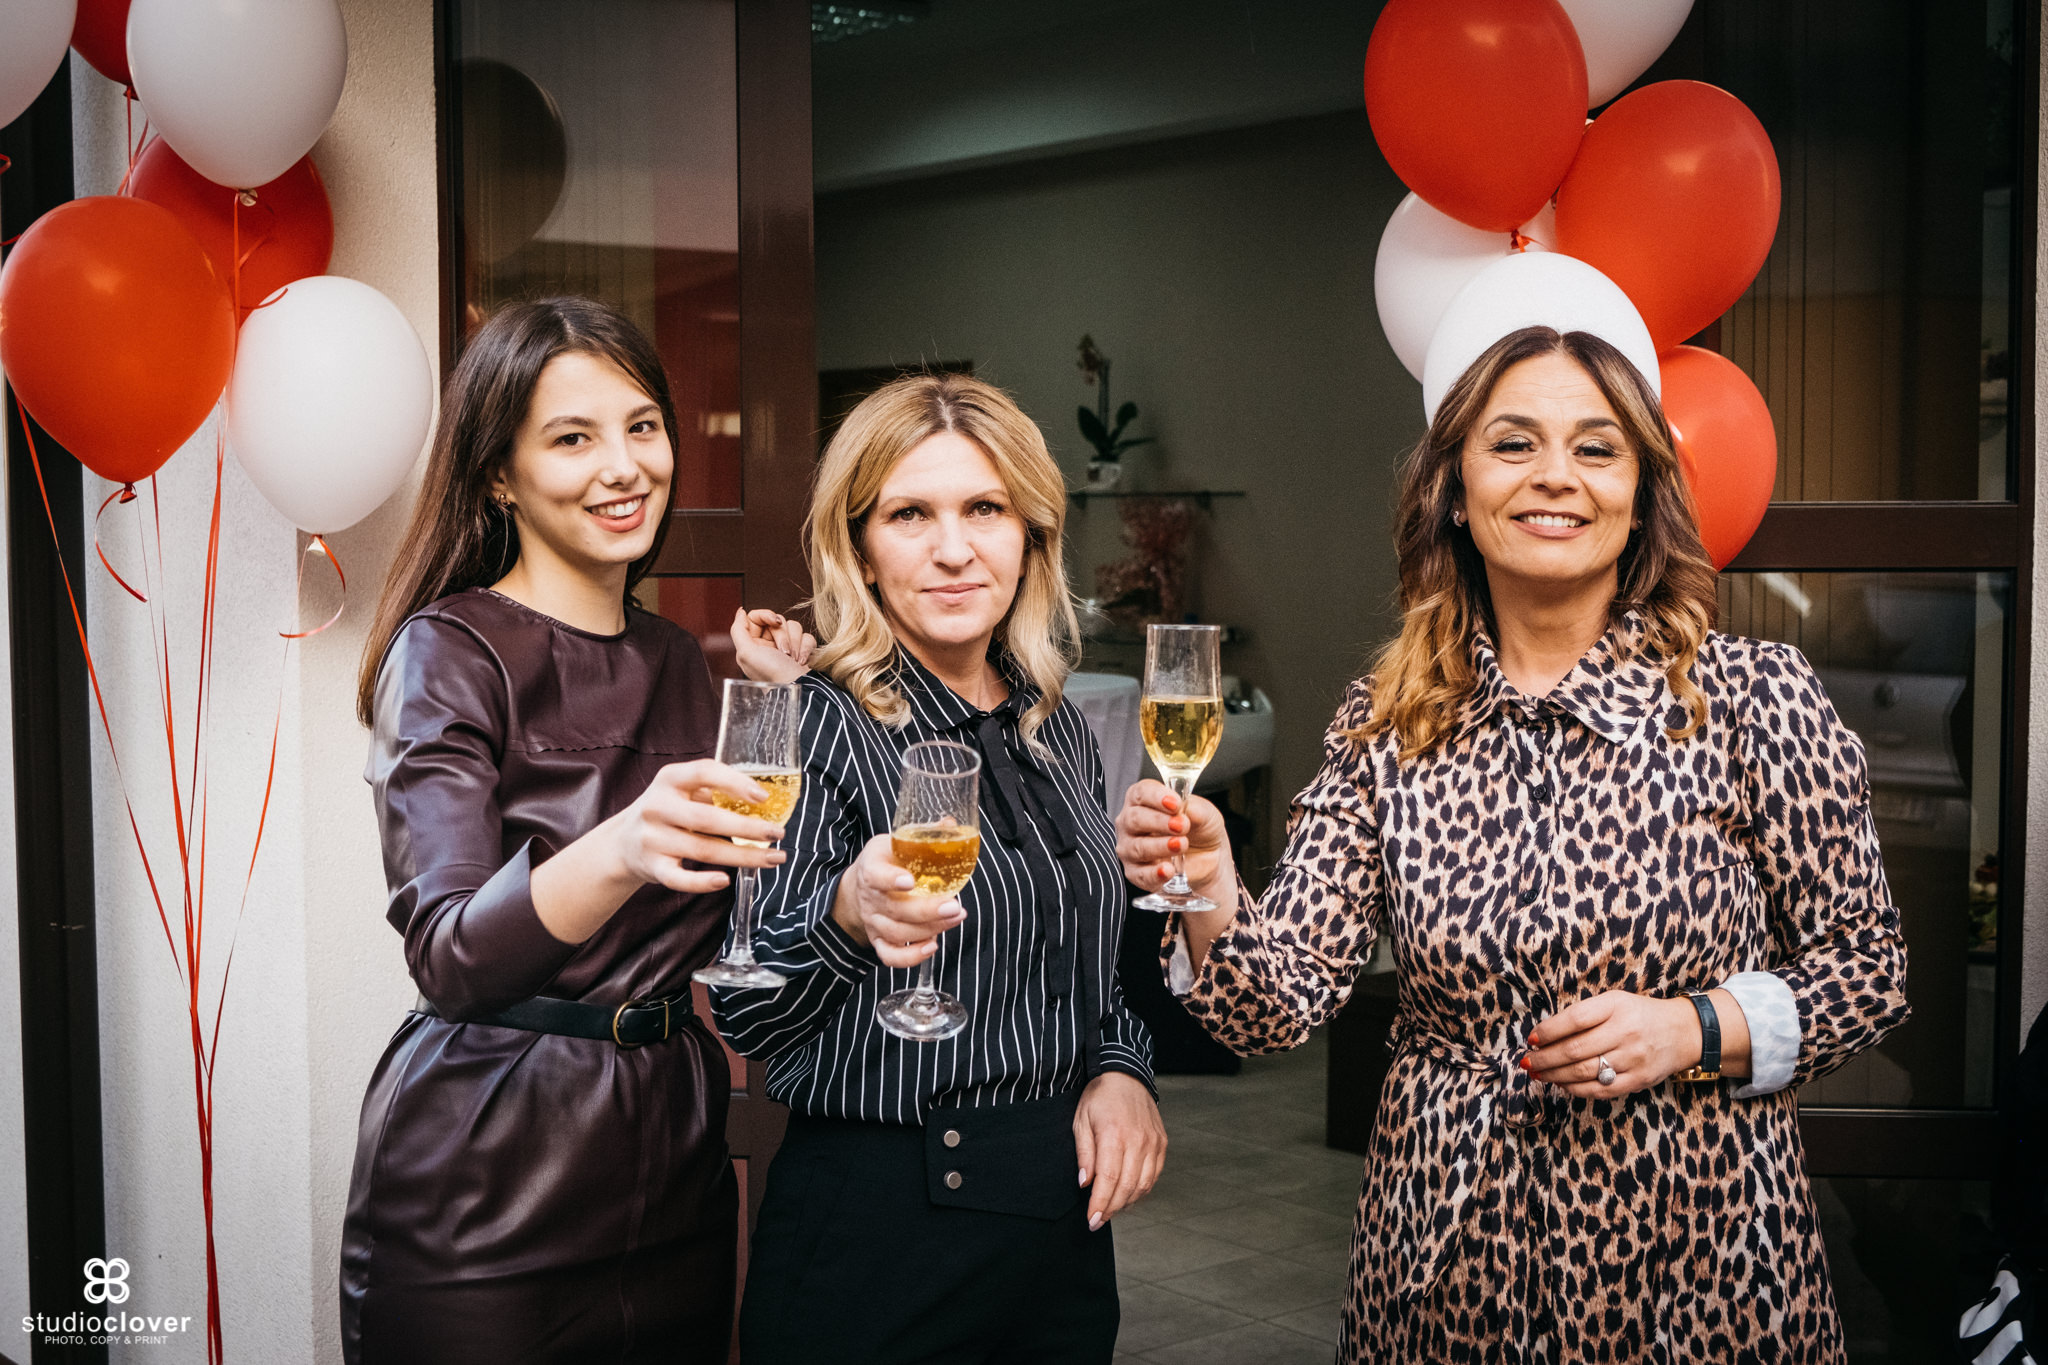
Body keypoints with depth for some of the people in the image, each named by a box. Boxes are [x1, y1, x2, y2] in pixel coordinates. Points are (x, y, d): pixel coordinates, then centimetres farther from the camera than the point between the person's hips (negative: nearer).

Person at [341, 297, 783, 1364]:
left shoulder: (674, 658, 10)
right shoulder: (449, 650, -9)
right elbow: (449, 954, -22)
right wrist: (618, 851, -41)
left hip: (675, 1175, 6)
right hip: (485, 1209, -6)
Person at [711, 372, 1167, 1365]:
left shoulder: (1057, 730, 7)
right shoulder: (818, 724, -11)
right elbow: (743, 1017, -16)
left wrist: (1120, 1068, 0)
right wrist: (846, 915, -34)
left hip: (1064, 1219, 6)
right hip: (877, 1239, -6)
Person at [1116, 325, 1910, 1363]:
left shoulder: (1757, 695, -8)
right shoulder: (1384, 723, -2)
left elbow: (1868, 969, -1)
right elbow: (1285, 999, -7)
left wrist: (1693, 1030, -16)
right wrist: (1208, 897, -26)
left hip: (1693, 1249, -2)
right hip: (1448, 1257, 2)